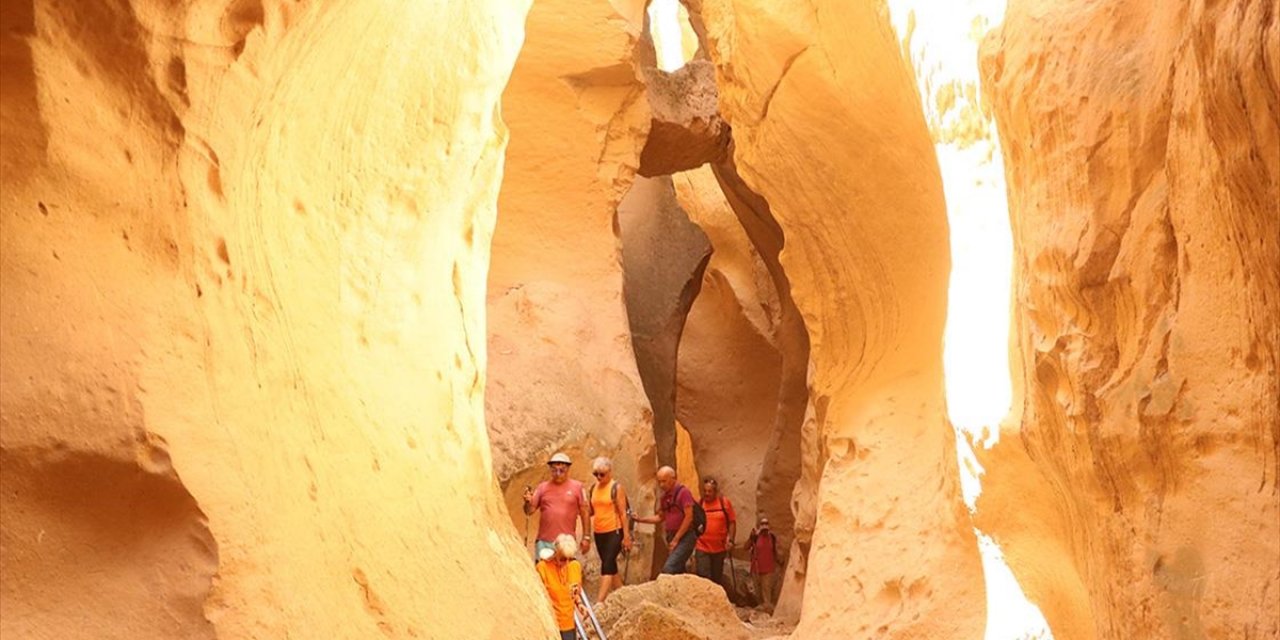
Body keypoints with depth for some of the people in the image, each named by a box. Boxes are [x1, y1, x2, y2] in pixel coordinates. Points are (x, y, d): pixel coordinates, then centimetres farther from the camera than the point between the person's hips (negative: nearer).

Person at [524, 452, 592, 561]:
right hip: (544, 542, 1)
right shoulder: (543, 487, 6)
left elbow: (584, 513, 4)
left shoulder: (577, 487, 2)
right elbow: (529, 511, 5)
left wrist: (586, 537, 1)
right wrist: (528, 502, -17)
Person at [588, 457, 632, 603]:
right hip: (599, 533, 7)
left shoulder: (616, 488, -7)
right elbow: (591, 511, 17)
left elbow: (623, 513, -9)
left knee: (607, 566, -13)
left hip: (614, 532, -7)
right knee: (611, 567, 12)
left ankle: (599, 602, -19)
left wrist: (626, 536, -13)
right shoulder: (593, 488, 10)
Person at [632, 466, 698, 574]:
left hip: (685, 537, -8)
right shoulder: (665, 496, 13)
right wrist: (640, 519, 8)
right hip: (672, 538, 8)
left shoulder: (683, 492, -10)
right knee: (678, 571, 7)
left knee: (668, 569, -21)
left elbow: (689, 517, -15)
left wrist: (676, 539, -14)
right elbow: (660, 517, 22)